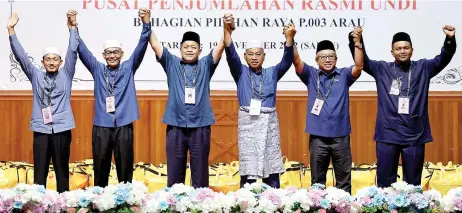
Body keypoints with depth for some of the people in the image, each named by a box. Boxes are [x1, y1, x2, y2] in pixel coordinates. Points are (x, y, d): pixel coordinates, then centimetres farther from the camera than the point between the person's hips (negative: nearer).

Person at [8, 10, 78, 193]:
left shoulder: (66, 75, 6)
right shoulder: (36, 76, 9)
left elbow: (72, 52, -2)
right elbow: (20, 56, 3)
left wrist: (72, 28, -10)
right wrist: (11, 30, -5)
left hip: (62, 129, -1)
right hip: (41, 129, 1)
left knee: (62, 171, 6)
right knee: (40, 172, 2)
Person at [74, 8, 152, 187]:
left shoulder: (128, 68, 8)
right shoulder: (97, 69, 10)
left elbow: (141, 48, -3)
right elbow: (82, 50, 2)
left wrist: (146, 25, -18)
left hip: (124, 126, -1)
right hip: (101, 126, 1)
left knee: (125, 168, 2)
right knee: (101, 168, 5)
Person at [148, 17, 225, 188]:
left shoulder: (205, 65, 10)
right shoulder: (172, 64, 10)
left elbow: (221, 46, -2)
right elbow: (155, 45, 2)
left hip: (200, 127, 0)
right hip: (176, 127, 0)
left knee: (200, 174, 5)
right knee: (174, 174, 6)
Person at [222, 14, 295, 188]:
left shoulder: (272, 73, 10)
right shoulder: (240, 73, 6)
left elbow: (287, 61, -6)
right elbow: (231, 55, -10)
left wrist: (289, 38, -26)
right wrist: (227, 31, -28)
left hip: (269, 123, 2)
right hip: (247, 122, -1)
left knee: (271, 168, 2)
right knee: (248, 170, -2)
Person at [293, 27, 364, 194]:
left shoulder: (344, 75, 4)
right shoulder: (311, 75, 5)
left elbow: (359, 66, -12)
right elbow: (296, 61, -8)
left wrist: (357, 42, -27)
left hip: (340, 136, 0)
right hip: (318, 137, 0)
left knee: (344, 180, 8)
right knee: (317, 181, 10)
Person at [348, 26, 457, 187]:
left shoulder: (423, 68, 7)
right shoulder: (382, 69, 7)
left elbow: (443, 58, -3)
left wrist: (450, 39, -23)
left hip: (415, 136, 0)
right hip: (387, 135, 0)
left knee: (413, 183, 8)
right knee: (385, 181, 7)